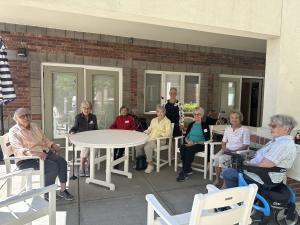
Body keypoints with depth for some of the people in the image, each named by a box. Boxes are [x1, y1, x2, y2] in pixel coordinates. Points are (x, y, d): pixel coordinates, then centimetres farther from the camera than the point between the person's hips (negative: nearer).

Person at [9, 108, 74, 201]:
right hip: (26, 159, -6)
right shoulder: (13, 132, -7)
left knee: (62, 161, -20)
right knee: (53, 166, -27)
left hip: (43, 153, 6)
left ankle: (63, 190, -10)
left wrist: (52, 145, 1)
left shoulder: (34, 126, 13)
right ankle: (48, 193, -8)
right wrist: (34, 153, -38)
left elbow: (44, 139, 21)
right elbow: (20, 150, -21)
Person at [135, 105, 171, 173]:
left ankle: (150, 165, -14)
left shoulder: (167, 121, -1)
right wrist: (143, 133, 3)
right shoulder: (153, 120, 18)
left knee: (147, 147, -32)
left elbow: (168, 133, -8)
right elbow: (149, 129, 21)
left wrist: (159, 133, -21)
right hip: (150, 138, 6)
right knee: (138, 146, -17)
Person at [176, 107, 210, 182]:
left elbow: (207, 140, -5)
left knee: (190, 149, -36)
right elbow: (186, 136, 15)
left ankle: (185, 172, -28)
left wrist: (195, 143, -16)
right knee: (182, 148, -30)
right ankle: (188, 170, -23)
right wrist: (188, 141, -8)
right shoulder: (191, 124, 17)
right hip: (190, 144, 4)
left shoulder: (205, 126, 3)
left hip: (199, 145, -4)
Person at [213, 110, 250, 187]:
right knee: (216, 156, -26)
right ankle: (217, 179, -16)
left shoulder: (245, 130, -4)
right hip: (226, 150, 5)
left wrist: (232, 151, -17)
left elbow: (245, 146, -9)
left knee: (222, 158, -30)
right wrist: (224, 148, -5)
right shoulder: (227, 129, 14)